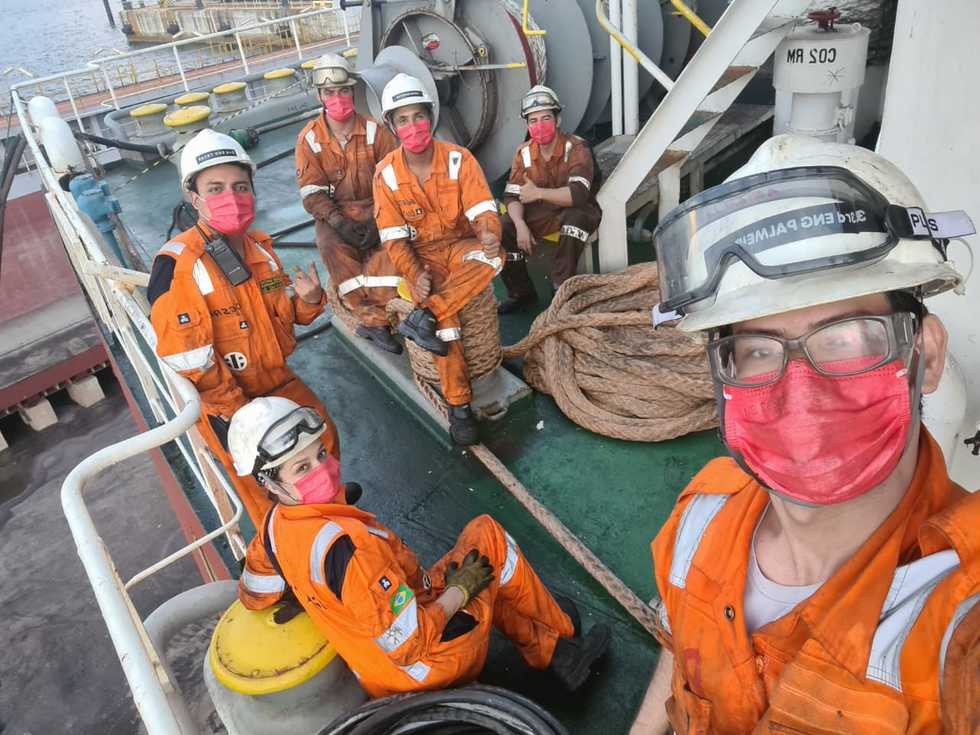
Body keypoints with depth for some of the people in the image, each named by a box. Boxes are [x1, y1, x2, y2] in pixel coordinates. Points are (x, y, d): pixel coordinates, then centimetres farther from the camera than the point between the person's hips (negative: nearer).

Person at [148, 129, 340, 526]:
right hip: (224, 400, -7)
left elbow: (285, 312, 9)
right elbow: (185, 358, -23)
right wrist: (239, 412, -19)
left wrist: (308, 299, -15)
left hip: (279, 381, 7)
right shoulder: (176, 264, -24)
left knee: (324, 438, 22)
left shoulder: (259, 245, -1)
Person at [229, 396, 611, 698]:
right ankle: (561, 630, 22)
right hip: (429, 664, -8)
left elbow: (253, 595, 12)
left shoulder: (276, 525, -7)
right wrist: (460, 589, -15)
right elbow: (411, 646, -30)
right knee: (486, 536, 2)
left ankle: (554, 653, 31)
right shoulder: (345, 544, -36)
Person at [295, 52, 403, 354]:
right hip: (333, 213, 1)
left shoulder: (374, 131, -3)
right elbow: (312, 193, -5)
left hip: (375, 208, 0)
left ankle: (372, 318, -23)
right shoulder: (309, 139, -1)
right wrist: (340, 222, -22)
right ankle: (375, 318, -24)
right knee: (333, 247, -32)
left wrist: (378, 220, -21)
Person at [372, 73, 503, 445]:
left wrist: (489, 235, -37)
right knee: (446, 316, -28)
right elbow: (394, 237, -7)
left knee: (491, 258, -34)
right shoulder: (386, 174, -6)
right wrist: (415, 275, -24)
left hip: (460, 245, 2)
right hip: (421, 254, -1)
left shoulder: (458, 158, -7)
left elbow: (482, 209, -12)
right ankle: (458, 404, -18)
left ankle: (422, 317, -32)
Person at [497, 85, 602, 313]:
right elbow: (512, 196, -5)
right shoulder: (524, 153, -2)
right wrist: (520, 224, -24)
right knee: (501, 229, -17)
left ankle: (561, 288, -22)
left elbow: (578, 194, -31)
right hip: (539, 213, 4)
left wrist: (538, 193, -35)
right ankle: (521, 292, 0)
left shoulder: (576, 148, -17)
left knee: (576, 219, -39)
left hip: (574, 212, -4)